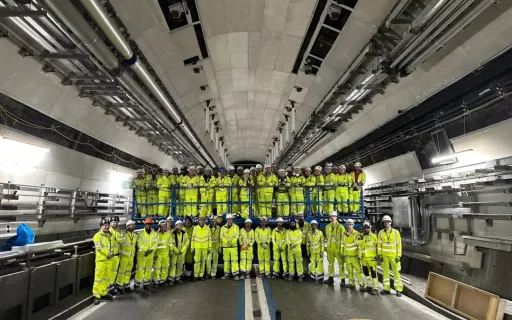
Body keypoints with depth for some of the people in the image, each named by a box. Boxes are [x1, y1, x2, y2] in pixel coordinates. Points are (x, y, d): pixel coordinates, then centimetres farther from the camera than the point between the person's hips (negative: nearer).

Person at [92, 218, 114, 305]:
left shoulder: (110, 235, 9)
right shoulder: (97, 235, -10)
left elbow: (113, 244, 10)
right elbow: (99, 247, -17)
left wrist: (112, 252, -7)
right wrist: (108, 253, -17)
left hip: (108, 260, 6)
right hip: (100, 259, -6)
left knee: (106, 277, 15)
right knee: (98, 278, -3)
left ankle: (104, 293, 27)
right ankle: (96, 295, 8)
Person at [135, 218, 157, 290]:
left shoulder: (154, 233, 2)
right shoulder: (141, 233, -7)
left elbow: (156, 243, -3)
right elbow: (139, 244, -14)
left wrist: (151, 250, -18)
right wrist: (146, 250, -23)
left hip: (151, 254, 3)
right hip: (142, 254, -3)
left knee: (149, 269, 11)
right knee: (140, 269, -2)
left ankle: (146, 283, 24)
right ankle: (137, 284, 12)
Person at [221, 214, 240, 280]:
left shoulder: (236, 227, 3)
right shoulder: (223, 227, 6)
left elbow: (237, 236, -4)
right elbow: (222, 236, -1)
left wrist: (231, 242, -19)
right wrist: (227, 242, -17)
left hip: (234, 246, -2)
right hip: (225, 247, 2)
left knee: (234, 260, -5)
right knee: (226, 260, 8)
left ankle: (235, 274, -2)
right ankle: (226, 274, 18)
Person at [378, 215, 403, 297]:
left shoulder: (396, 232, -7)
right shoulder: (381, 232, -2)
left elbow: (399, 244, -5)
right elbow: (379, 244, 1)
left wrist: (398, 256, -10)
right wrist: (379, 255, -5)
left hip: (393, 255, -2)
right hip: (384, 255, 2)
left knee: (396, 272, 2)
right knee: (385, 271, 8)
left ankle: (398, 290, 13)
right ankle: (386, 289, 17)